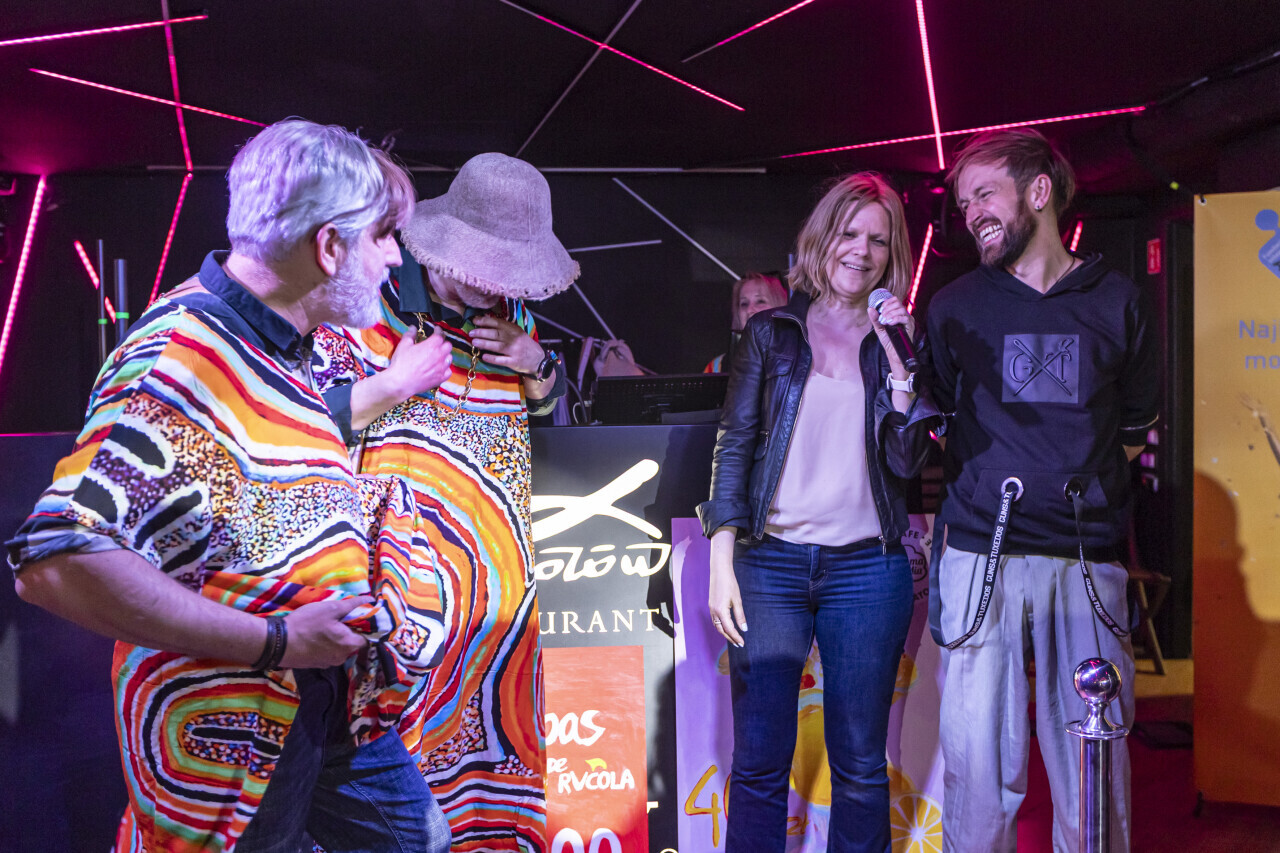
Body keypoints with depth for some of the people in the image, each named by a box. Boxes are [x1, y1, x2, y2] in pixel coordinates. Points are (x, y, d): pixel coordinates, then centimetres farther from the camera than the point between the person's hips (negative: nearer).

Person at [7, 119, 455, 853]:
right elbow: (57, 564, -34)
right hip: (228, 729, -9)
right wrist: (277, 641, -30)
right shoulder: (180, 360, -26)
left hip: (332, 699, 9)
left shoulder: (281, 343, 4)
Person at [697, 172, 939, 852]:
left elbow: (906, 461, 2)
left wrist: (898, 363, -7)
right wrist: (721, 562, -3)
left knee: (860, 765, 8)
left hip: (867, 567, 1)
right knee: (759, 764, 2)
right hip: (770, 564, 0)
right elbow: (734, 445, 4)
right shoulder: (772, 333, 8)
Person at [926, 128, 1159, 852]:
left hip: (1088, 558, 1)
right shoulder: (955, 307, 9)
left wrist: (1076, 484, 11)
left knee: (1092, 758, 3)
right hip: (981, 554, 0)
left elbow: (1136, 431, 18)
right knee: (980, 755, 0)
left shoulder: (1118, 302, 10)